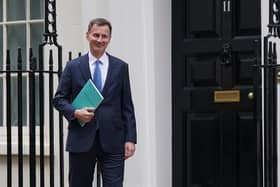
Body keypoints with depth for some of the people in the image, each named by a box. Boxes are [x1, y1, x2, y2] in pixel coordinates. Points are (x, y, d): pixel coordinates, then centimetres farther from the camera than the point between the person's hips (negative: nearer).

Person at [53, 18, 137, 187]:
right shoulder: (73, 67, 5)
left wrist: (130, 138, 0)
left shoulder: (121, 67, 7)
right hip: (81, 140, 0)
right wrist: (75, 112, -13)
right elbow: (59, 99, 8)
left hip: (112, 142, 0)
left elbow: (127, 106, 6)